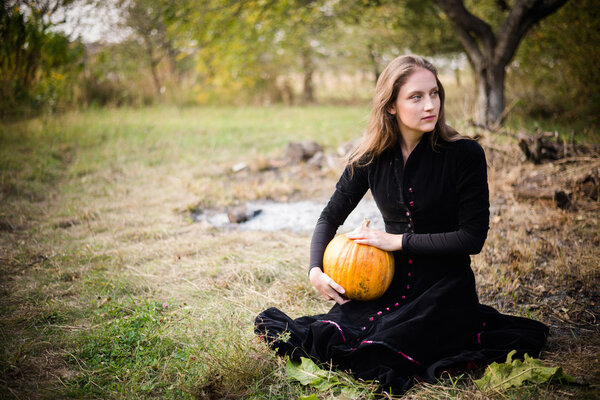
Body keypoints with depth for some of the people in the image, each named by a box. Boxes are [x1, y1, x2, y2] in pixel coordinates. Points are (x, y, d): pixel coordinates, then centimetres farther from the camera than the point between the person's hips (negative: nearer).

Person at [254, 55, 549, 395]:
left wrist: (398, 240, -15)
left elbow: (473, 237, -13)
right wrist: (316, 269, -9)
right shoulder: (372, 159, -1)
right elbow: (331, 216, 7)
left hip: (446, 285, -3)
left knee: (381, 352, -23)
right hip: (390, 283, 4)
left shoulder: (465, 154, -12)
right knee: (330, 335, -17)